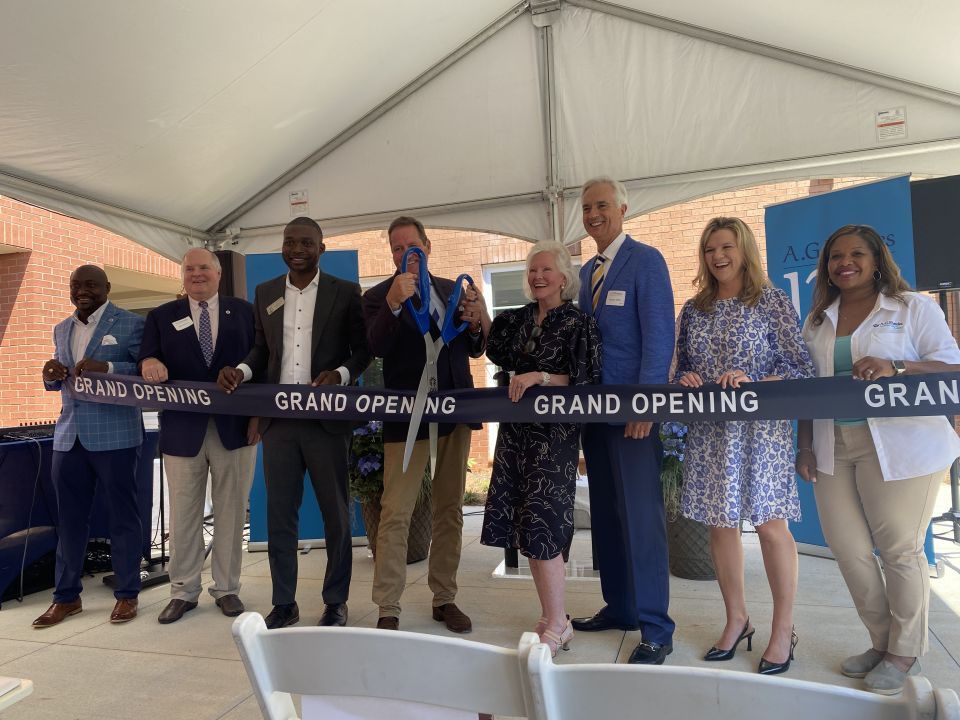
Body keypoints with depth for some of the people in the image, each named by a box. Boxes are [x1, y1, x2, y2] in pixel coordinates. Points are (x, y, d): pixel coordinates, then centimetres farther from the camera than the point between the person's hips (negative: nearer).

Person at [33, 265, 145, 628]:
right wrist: (51, 375, -3)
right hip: (69, 435, 6)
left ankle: (127, 594, 14)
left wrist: (107, 367, -23)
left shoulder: (131, 324, -3)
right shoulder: (61, 329, 16)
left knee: (123, 514, 4)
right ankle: (67, 596, 23)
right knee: (69, 517, 11)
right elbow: (59, 381, 20)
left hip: (115, 434, -5)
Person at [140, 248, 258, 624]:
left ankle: (227, 588, 20)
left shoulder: (243, 311, 7)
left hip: (235, 426, -1)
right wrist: (150, 362, -24)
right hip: (182, 429, 1)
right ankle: (183, 591, 22)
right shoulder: (161, 316, 10)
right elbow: (146, 357, 1)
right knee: (183, 514, 8)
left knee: (231, 511, 7)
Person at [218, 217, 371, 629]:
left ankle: (335, 602, 21)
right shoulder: (265, 293, 11)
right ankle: (284, 603, 22)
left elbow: (363, 349, 1)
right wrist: (241, 371, -4)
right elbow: (262, 348, 15)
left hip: (327, 419, -3)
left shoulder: (345, 293, 0)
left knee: (336, 514, 7)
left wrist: (340, 374, -18)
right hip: (278, 419, 3)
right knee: (279, 514, 8)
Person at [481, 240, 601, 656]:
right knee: (526, 526, 8)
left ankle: (556, 625, 10)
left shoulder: (579, 323, -6)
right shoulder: (517, 319, 11)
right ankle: (552, 617, 23)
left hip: (554, 433, -6)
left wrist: (541, 377, -21)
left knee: (541, 527, -6)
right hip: (516, 430, 6)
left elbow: (586, 380, -10)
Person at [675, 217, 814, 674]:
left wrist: (751, 382, -19)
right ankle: (736, 620, 25)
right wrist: (686, 379, -9)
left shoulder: (773, 301, -1)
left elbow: (801, 368, -5)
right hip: (708, 432, 4)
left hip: (760, 429, -4)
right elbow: (681, 367, 14)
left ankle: (783, 631, 18)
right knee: (719, 524, 8)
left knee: (771, 526, 1)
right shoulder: (693, 310, 10)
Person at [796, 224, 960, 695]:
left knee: (898, 550, 3)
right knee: (848, 550, 6)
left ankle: (905, 653, 21)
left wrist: (894, 367, -24)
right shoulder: (818, 320, 14)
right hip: (834, 449, 5)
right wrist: (805, 446, 8)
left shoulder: (914, 308, 1)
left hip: (900, 448, -4)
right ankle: (881, 642, 26)